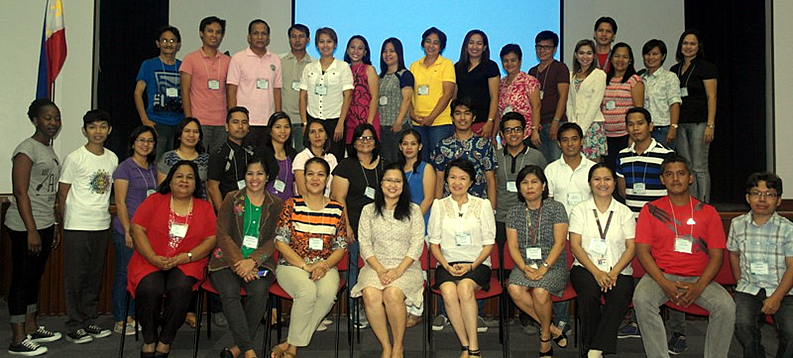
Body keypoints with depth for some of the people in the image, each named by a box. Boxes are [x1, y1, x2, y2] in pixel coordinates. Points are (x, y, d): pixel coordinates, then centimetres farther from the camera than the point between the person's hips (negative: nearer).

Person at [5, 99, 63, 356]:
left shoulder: (50, 150, 15)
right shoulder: (27, 149, -11)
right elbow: (20, 192, -17)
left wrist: (55, 226, 20)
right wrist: (32, 230, -20)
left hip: (45, 225, 8)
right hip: (25, 226, -8)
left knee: (35, 277, 15)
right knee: (22, 279, -2)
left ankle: (31, 328, 26)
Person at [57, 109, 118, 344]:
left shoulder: (112, 158, 8)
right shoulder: (75, 158, -7)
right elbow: (62, 195, -2)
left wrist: (105, 212, 12)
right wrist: (67, 222, 0)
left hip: (102, 226, 5)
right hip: (77, 227, -5)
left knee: (95, 276, 12)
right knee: (76, 277, 1)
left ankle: (90, 322, 23)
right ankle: (74, 327, 9)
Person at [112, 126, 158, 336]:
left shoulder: (153, 168, 14)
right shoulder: (125, 168, -6)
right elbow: (120, 202, -10)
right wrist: (128, 231, -14)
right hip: (126, 230, -6)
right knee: (123, 274, 1)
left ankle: (130, 317, 21)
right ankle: (120, 322, 10)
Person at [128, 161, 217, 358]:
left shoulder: (205, 208, 11)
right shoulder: (154, 201, 10)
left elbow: (211, 240, 3)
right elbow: (137, 230, 1)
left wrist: (185, 257, -12)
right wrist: (154, 258, -13)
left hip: (187, 264, 0)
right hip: (150, 261, 0)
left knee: (181, 287, -32)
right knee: (149, 288, -30)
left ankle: (165, 341, -13)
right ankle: (149, 340, -7)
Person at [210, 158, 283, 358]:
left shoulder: (276, 205, 10)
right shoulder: (232, 199, 8)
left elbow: (274, 240, 2)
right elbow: (223, 234, 0)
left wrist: (253, 261, -15)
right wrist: (240, 263, -14)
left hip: (259, 262, 0)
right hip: (228, 259, 0)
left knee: (259, 290, -30)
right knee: (230, 292, -29)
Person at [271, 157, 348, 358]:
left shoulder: (337, 209, 9)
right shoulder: (292, 205, 4)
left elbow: (341, 246, 9)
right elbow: (280, 241, -2)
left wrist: (325, 265, -11)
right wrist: (305, 266, -13)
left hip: (325, 267, 2)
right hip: (291, 264, -2)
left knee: (328, 292, -31)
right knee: (307, 291, -34)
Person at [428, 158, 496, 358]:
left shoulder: (483, 205, 9)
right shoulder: (439, 205, 12)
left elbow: (489, 244, 6)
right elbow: (434, 244, 11)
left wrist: (472, 266, -10)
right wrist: (447, 266, -7)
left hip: (477, 263, -1)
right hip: (447, 263, 1)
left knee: (465, 288, -34)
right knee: (448, 292, -32)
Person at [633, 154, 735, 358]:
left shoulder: (707, 212, 10)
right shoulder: (651, 210, 7)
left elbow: (717, 255, 4)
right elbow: (642, 251, 0)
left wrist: (699, 286, -13)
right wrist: (665, 284, -15)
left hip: (698, 279, 1)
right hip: (661, 276, -1)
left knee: (726, 306, -26)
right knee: (641, 299, -31)